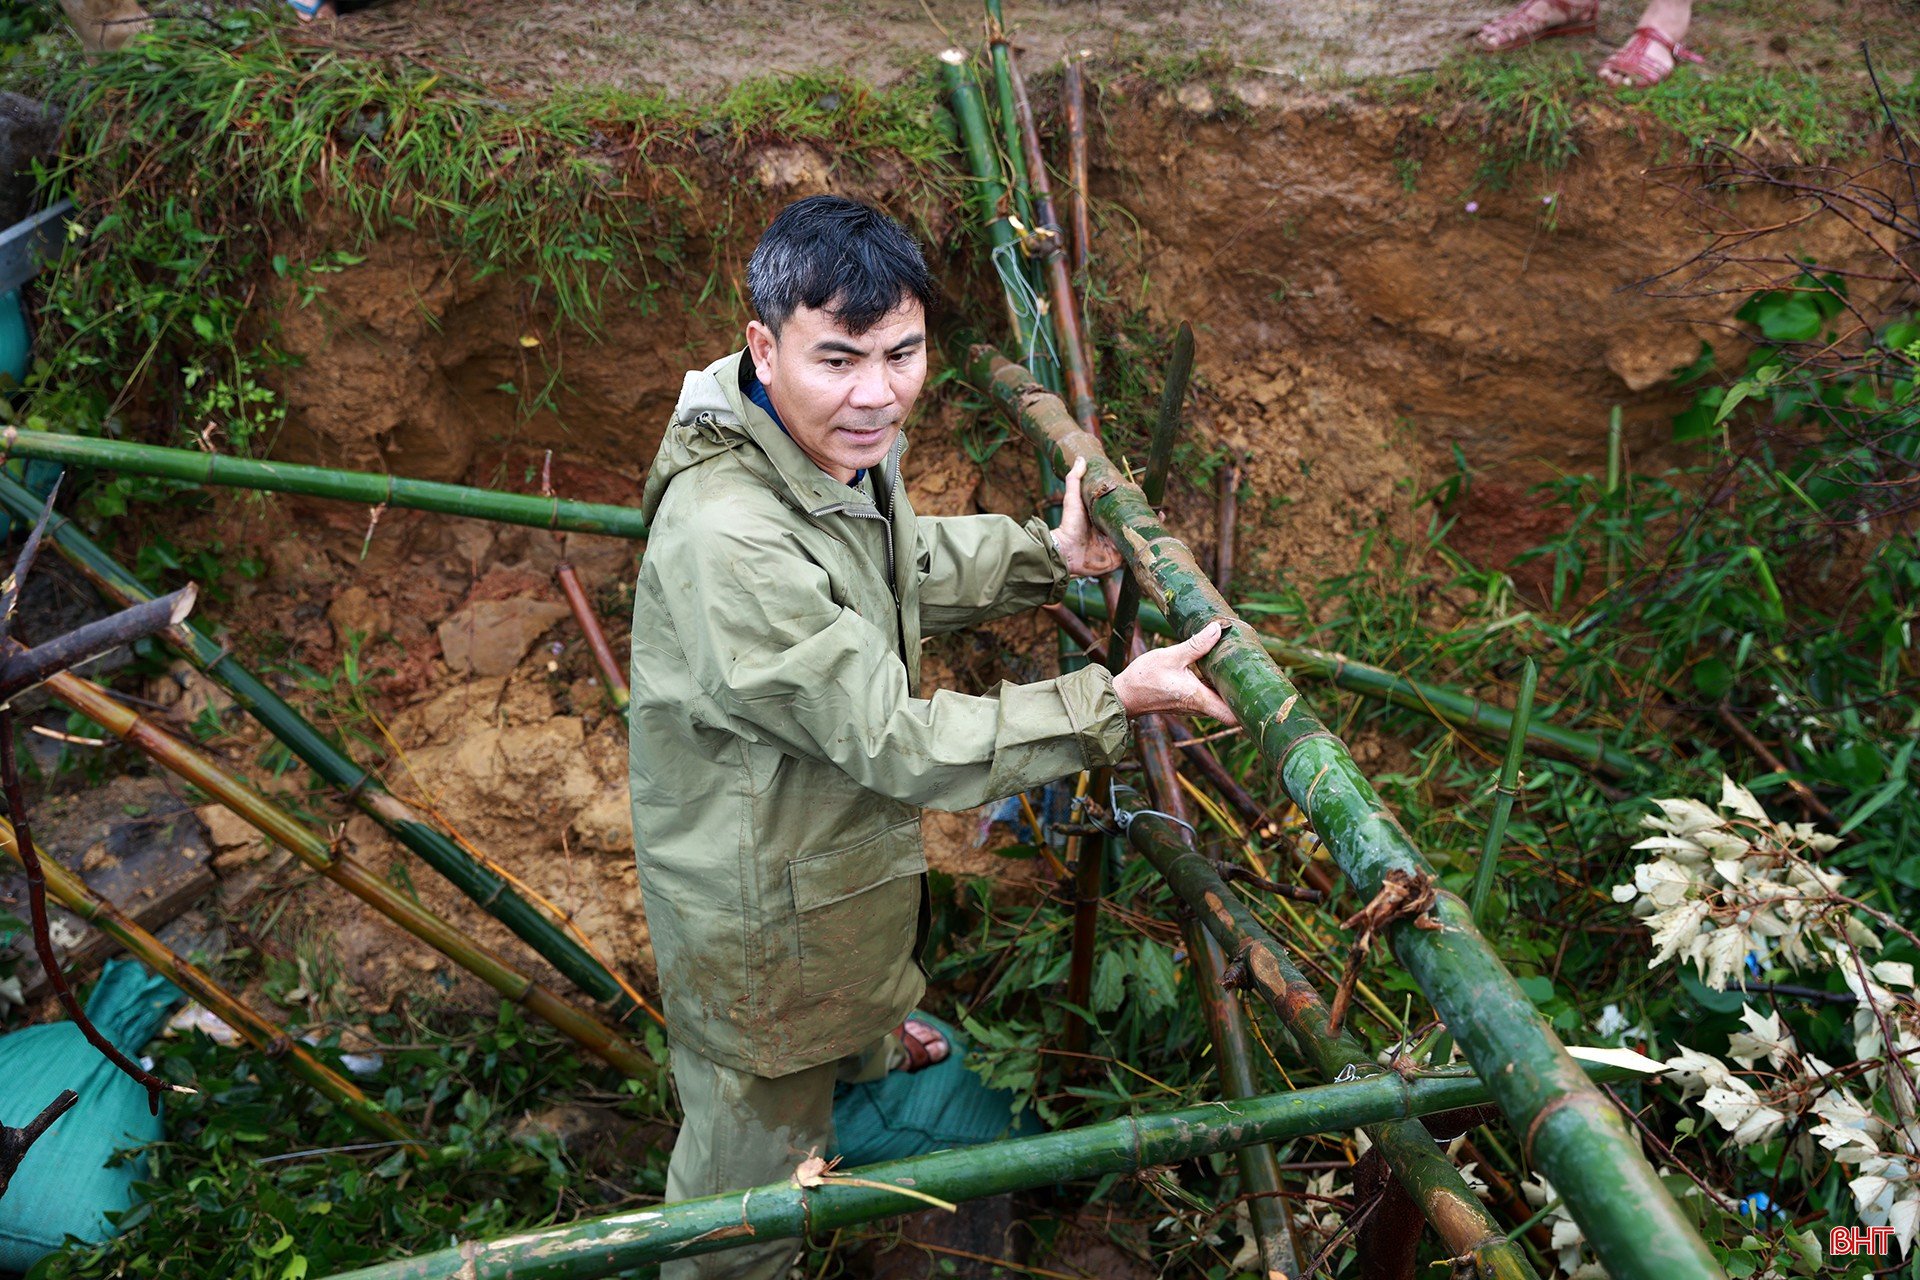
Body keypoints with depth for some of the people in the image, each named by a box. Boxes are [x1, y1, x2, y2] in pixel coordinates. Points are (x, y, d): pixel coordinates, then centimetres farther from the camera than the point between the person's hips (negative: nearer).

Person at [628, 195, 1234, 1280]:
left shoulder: (843, 442, -9)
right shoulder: (727, 545, -40)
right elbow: (896, 741, -34)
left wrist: (1047, 554, 6)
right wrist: (1113, 703, -30)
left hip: (852, 834, 9)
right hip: (765, 913, -9)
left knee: (866, 987, 40)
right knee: (759, 1148, 15)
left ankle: (870, 1051, 73)